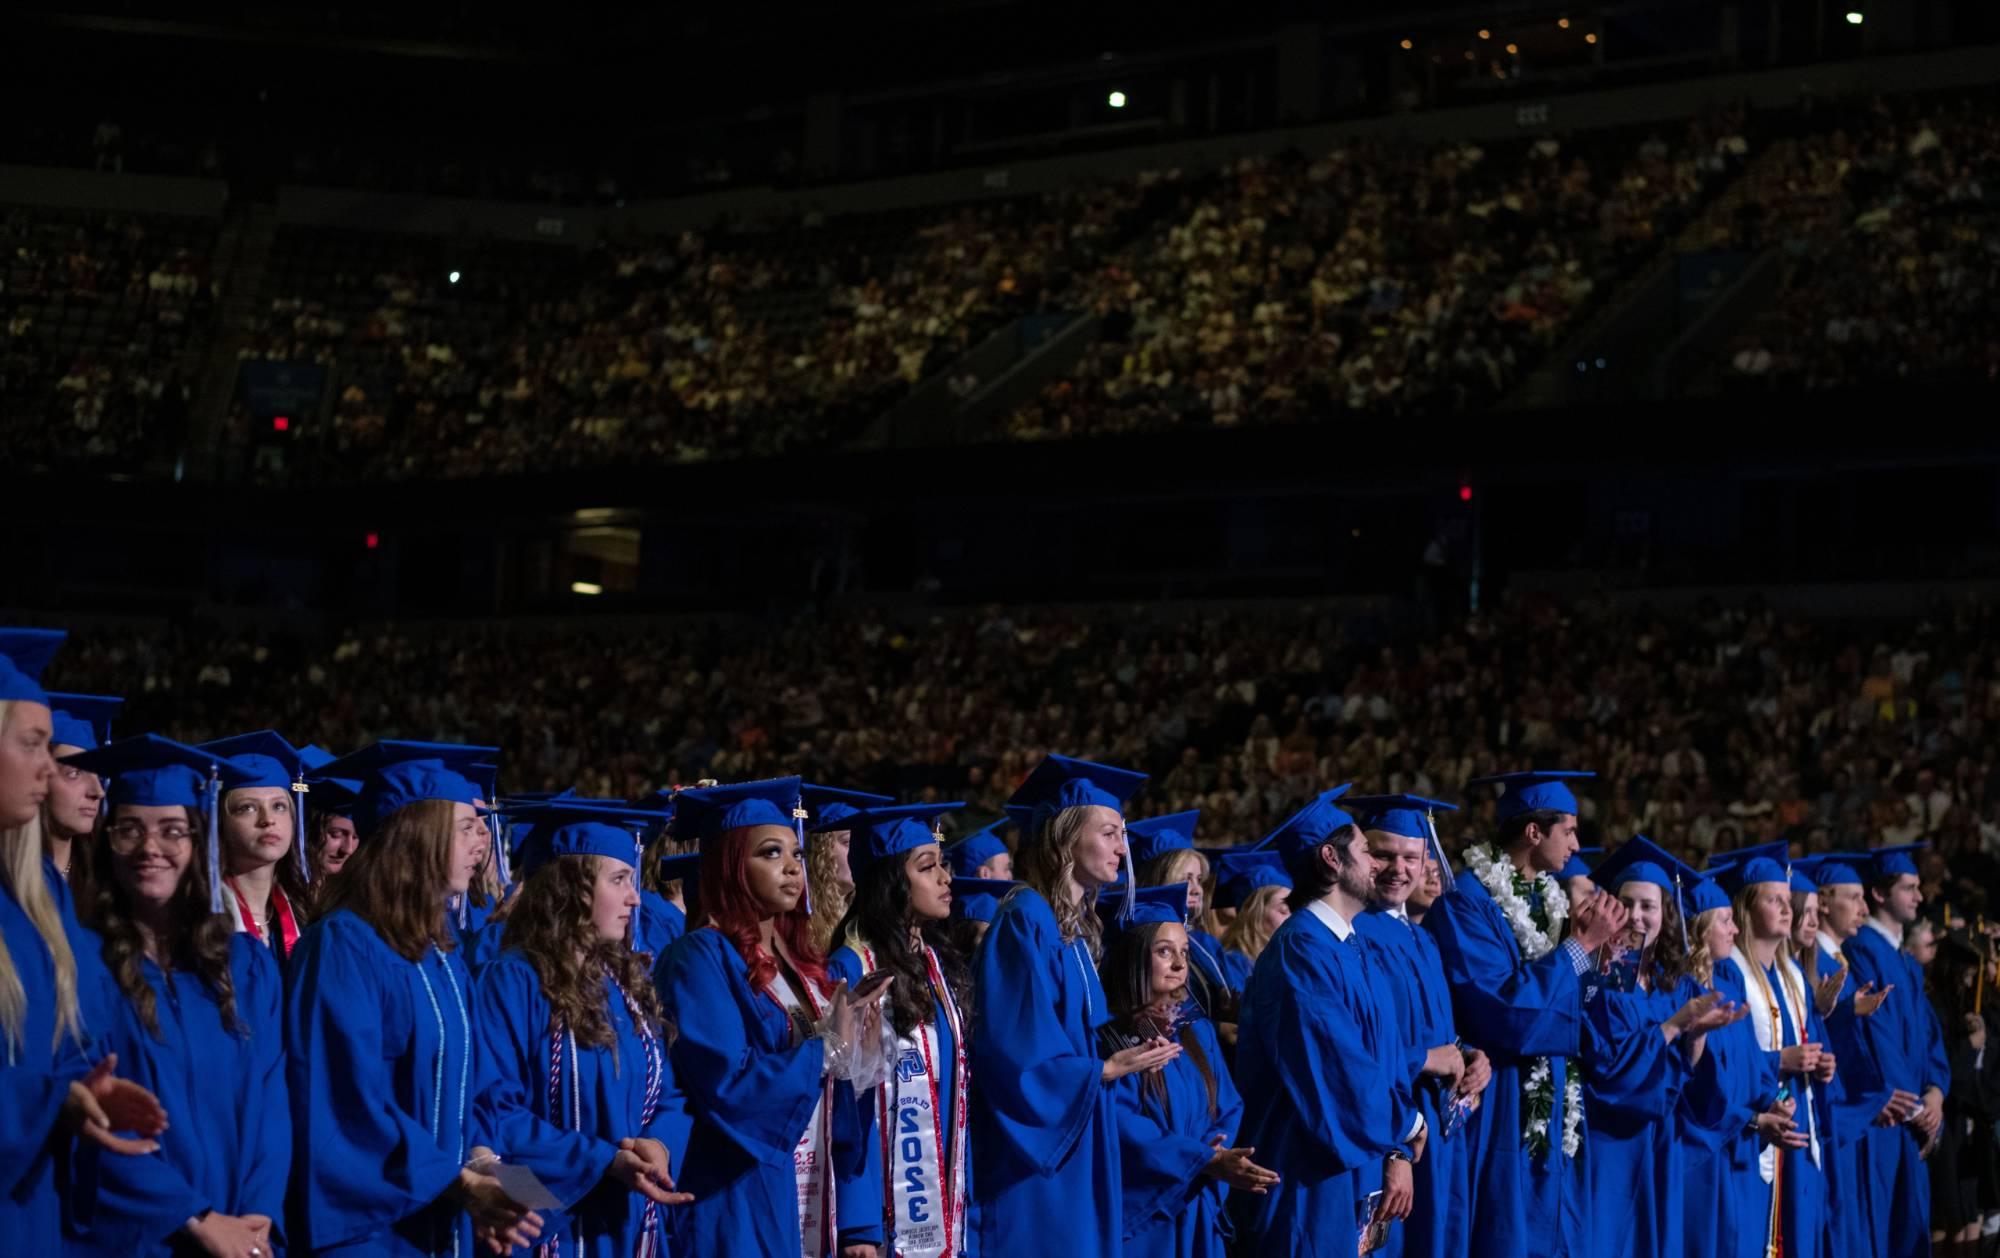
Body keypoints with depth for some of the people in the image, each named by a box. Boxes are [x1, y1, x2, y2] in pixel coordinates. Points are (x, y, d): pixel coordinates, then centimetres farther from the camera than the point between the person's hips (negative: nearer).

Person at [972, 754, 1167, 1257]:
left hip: (1074, 1152, 10)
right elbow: (1014, 1051, -20)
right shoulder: (1026, 921, -13)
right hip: (1032, 1159, -10)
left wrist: (1127, 1053, 3)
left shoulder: (1076, 928, 15)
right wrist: (1107, 1068, -14)